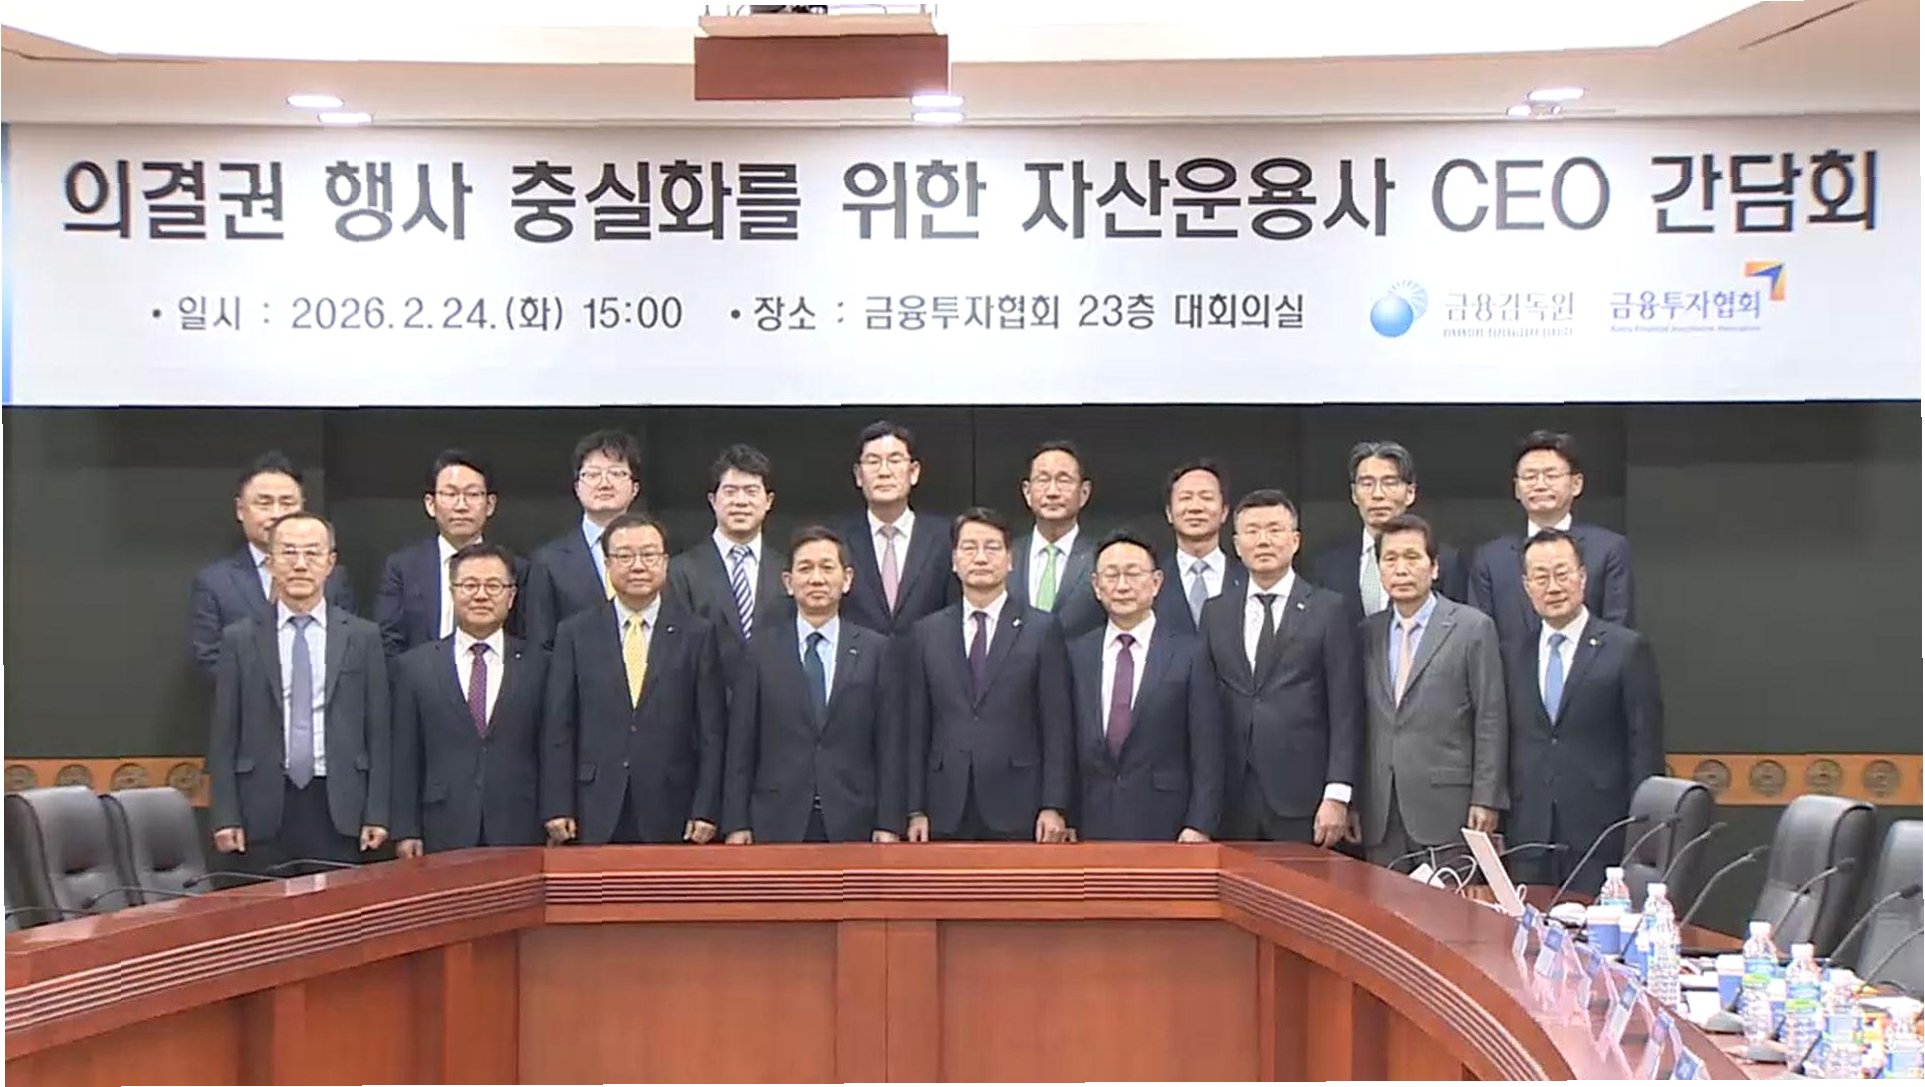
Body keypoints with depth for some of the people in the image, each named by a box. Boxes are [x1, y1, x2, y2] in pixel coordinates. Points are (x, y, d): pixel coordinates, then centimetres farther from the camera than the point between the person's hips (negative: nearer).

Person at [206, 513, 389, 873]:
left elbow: (378, 731, 5)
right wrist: (225, 816, -2)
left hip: (339, 808, 0)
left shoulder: (362, 636, 5)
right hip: (265, 809, 0)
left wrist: (377, 815, 0)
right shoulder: (240, 639, 5)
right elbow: (223, 735, 5)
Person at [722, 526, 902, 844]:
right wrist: (736, 824, 0)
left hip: (852, 825, 0)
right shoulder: (761, 650, 6)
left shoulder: (875, 650, 6)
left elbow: (890, 745, 4)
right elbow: (741, 745, 5)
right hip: (778, 823, 0)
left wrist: (889, 824, -2)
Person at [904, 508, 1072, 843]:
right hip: (947, 814, 2)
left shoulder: (1042, 630, 4)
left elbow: (1057, 727, 1)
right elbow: (917, 728, 9)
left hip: (1018, 813, -2)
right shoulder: (926, 633, 10)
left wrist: (1054, 807, -6)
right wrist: (916, 811, 3)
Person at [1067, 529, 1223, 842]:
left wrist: (1199, 826, -9)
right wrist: (1064, 823, 4)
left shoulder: (1189, 653, 0)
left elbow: (1206, 752, -2)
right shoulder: (1076, 654, 9)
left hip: (1164, 828, -2)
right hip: (1092, 828, 2)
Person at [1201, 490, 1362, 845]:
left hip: (1303, 804, -3)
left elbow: (1346, 713, -2)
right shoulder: (1215, 613, 13)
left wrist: (1337, 797, -10)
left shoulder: (1329, 610, 2)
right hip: (1232, 805, 3)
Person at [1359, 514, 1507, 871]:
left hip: (1447, 811, -4)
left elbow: (1491, 721, -4)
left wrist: (1486, 800, -9)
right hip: (1381, 816, 4)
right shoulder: (1368, 633, 13)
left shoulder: (1473, 627, -1)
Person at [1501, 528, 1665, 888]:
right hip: (1528, 839, 3)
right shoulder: (1512, 655, 12)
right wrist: (1495, 825, 5)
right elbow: (1503, 746, 13)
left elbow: (1646, 749, -2)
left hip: (1601, 837, -3)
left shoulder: (1628, 649, 0)